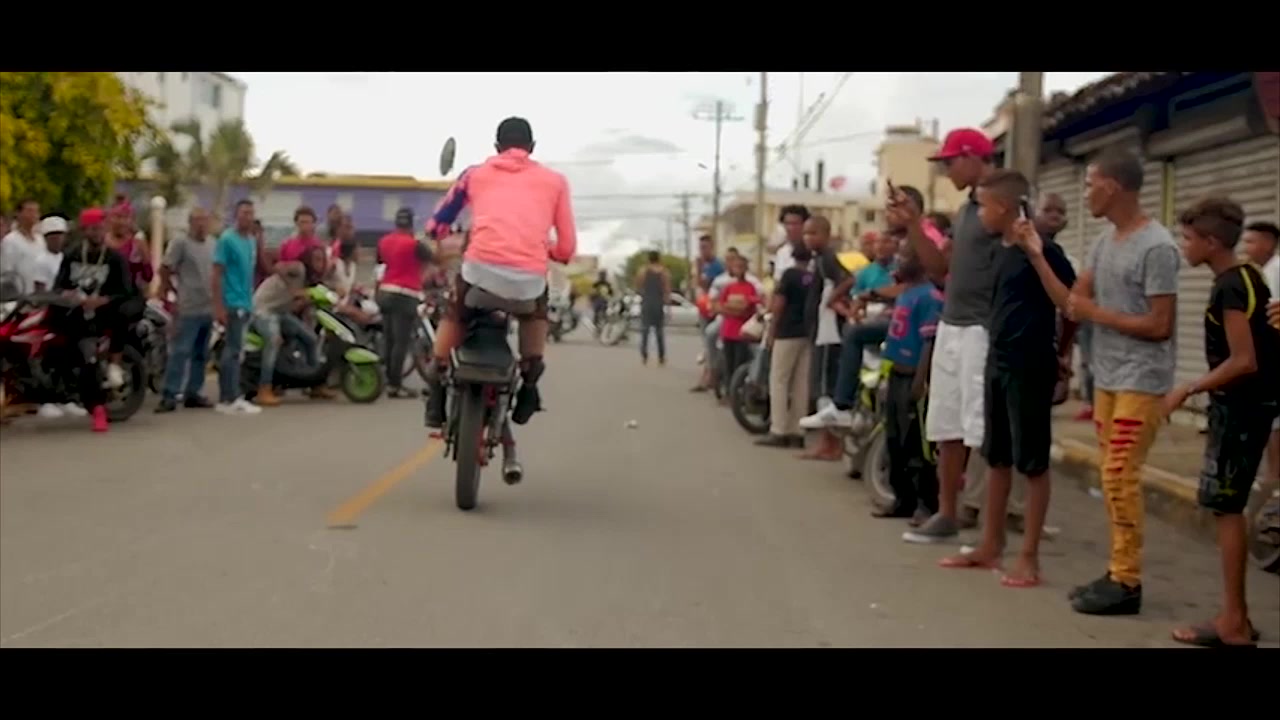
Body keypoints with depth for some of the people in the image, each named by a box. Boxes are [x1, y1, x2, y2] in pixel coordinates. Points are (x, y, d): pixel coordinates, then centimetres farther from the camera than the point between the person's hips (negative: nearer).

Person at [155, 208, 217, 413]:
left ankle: (193, 393, 19)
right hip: (188, 309, -7)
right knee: (180, 352, -9)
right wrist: (178, 292, -4)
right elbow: (164, 270, -8)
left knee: (201, 354, 11)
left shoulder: (212, 246, 13)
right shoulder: (181, 243, -7)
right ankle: (169, 396, -8)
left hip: (208, 308, 7)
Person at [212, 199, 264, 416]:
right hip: (232, 303, -8)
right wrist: (218, 306, -17)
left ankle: (227, 398, 16)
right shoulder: (227, 239, -9)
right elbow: (217, 274, -12)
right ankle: (231, 399, -6)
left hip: (246, 303, 8)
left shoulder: (252, 240, 13)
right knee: (233, 350, -8)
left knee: (233, 350, 11)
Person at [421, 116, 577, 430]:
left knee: (454, 315, 32)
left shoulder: (475, 173, 20)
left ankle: (437, 394, 24)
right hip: (529, 276, 0)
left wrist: (448, 237, 46)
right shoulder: (553, 180, 18)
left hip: (482, 267, 0)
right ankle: (529, 384, 27)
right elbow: (567, 247, 14)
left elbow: (435, 227, 23)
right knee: (537, 309, 36)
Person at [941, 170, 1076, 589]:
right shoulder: (1000, 251, 10)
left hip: (1031, 367, -9)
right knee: (996, 458, 14)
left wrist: (1061, 349, -12)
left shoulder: (1041, 250, -15)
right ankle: (990, 546, 25)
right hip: (998, 363, 9)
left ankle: (1029, 557, 7)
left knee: (1032, 462, 0)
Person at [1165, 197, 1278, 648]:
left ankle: (1233, 623, 0)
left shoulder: (1228, 287, -17)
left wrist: (1188, 390, -15)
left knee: (1225, 507, -5)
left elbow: (1243, 361, -22)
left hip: (1239, 407, -10)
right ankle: (1236, 615, 18)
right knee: (1227, 507, 12)